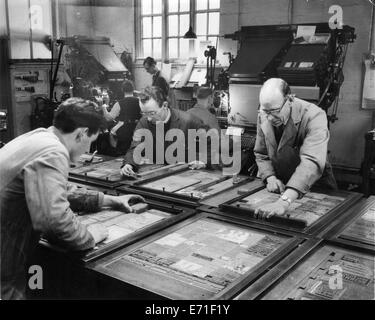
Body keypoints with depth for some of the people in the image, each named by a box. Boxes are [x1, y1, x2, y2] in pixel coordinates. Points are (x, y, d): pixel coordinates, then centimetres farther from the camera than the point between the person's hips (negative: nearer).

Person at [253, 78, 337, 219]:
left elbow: (312, 162, -39)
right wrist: (270, 177, -16)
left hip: (314, 182, -2)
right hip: (281, 183, 3)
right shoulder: (263, 116, -7)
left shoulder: (314, 116, -25)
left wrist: (284, 201, -51)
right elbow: (261, 154, 5)